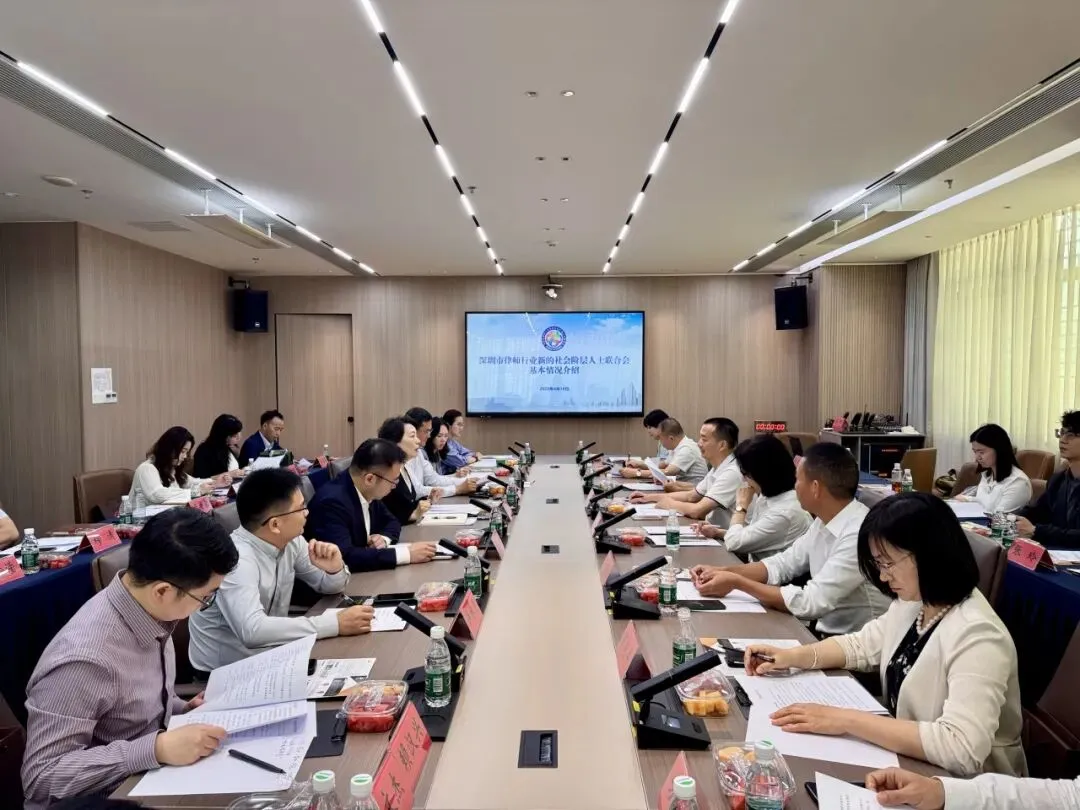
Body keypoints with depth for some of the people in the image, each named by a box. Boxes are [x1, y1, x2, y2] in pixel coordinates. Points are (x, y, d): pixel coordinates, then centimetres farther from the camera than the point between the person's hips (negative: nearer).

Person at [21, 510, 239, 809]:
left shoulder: (149, 611, -7)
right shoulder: (85, 659, -29)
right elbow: (41, 776, -23)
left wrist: (183, 710, -3)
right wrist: (158, 749, -28)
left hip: (151, 779, 7)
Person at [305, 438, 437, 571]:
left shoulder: (368, 492, -2)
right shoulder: (332, 502, -24)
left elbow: (391, 522, 13)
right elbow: (344, 556, -34)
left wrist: (384, 538, -9)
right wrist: (406, 554, -30)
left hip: (361, 575, 7)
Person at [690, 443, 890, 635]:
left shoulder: (859, 535, -27)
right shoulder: (825, 521, 1)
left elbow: (809, 603, -26)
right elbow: (783, 564, 10)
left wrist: (737, 583, -18)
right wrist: (724, 571, -3)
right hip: (824, 632, 7)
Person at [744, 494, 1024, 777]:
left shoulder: (976, 636, -27)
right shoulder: (913, 602, -1)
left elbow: (961, 748, -35)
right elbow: (862, 645, 12)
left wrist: (847, 720, -33)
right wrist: (792, 656, -4)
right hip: (910, 766, 7)